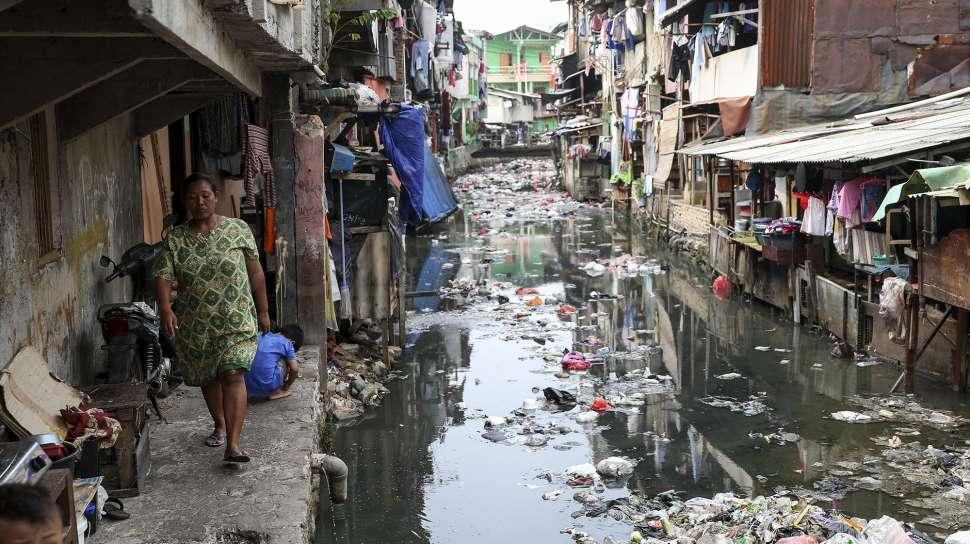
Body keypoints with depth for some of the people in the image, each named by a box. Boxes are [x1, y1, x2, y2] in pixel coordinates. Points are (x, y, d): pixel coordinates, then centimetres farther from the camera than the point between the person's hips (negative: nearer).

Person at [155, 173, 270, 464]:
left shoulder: (238, 229, -2)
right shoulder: (175, 238, 0)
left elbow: (255, 273, 3)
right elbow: (163, 276, -8)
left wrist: (263, 311, 4)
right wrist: (166, 309, -26)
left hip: (236, 320, -3)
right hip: (194, 325, 3)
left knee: (232, 374, -16)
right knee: (207, 377, 17)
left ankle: (233, 445, -20)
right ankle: (220, 424, 41)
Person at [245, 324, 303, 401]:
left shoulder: (262, 336, 18)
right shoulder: (287, 343, 2)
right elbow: (294, 369, 0)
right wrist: (286, 387, 17)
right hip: (268, 385, -6)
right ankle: (276, 392, 15)